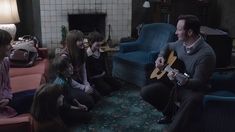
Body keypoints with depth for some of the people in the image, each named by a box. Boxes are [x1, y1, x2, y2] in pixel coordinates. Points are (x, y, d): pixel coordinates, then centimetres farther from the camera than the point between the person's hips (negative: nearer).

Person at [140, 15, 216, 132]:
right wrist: (161, 57, 3)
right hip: (175, 84, 7)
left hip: (192, 89, -7)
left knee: (193, 100, -42)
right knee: (146, 92, -8)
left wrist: (182, 80, -43)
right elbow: (168, 46, 23)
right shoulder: (181, 43, -1)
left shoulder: (206, 54, -23)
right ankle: (172, 111, 14)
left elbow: (198, 83, -25)